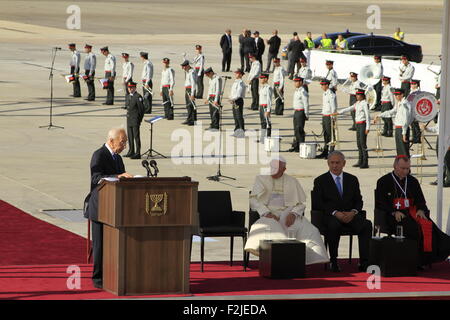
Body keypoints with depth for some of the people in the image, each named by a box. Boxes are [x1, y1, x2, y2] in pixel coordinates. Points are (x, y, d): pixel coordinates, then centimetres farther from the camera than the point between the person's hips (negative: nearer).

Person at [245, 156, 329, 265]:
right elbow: (254, 200, 3)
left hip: (288, 214, 1)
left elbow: (301, 203, 12)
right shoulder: (261, 179, 13)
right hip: (270, 215, -1)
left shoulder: (292, 182, 15)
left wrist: (293, 214, -11)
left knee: (308, 231, -27)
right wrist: (267, 213, -13)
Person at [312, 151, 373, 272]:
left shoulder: (352, 179, 18)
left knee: (366, 224, -28)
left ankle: (364, 262, -30)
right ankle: (333, 261, -27)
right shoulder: (320, 181, 8)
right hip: (330, 216, -3)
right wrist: (335, 213, -16)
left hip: (350, 215, 3)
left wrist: (353, 212, -10)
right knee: (334, 225, -39)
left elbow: (359, 201, 13)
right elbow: (317, 204, -2)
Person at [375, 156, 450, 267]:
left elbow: (420, 200, 17)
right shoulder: (383, 182, 7)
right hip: (393, 215, -4)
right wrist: (394, 212, -15)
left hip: (411, 212, 4)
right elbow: (380, 203, 0)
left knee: (428, 226, -28)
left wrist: (420, 210, -6)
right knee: (414, 228, -33)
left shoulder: (413, 181, 20)